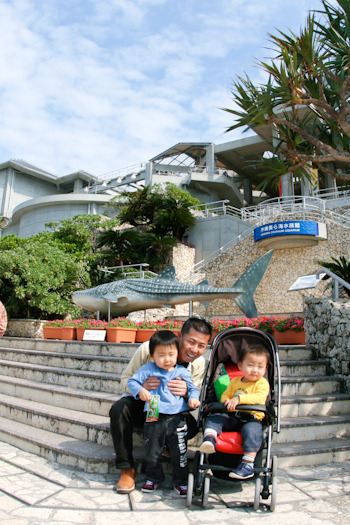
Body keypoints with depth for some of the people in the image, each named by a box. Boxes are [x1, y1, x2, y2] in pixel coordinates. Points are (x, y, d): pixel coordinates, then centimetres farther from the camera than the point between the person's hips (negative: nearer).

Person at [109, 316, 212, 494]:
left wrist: (186, 392, -36)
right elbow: (125, 379, -14)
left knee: (191, 424, -28)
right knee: (119, 409, -32)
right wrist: (141, 386, -39)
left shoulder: (199, 364, -10)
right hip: (140, 405, -1)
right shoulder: (148, 349, -21)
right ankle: (127, 469, -16)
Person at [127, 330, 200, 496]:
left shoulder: (181, 371, 3)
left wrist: (193, 398, -12)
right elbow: (131, 381, -2)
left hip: (177, 419, 1)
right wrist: (140, 390, -21)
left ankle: (180, 481, 29)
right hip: (154, 419, 0)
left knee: (179, 454, 8)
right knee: (152, 453, 14)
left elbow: (193, 387, 9)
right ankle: (154, 478, 38)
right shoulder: (148, 369, -2)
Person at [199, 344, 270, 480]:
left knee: (251, 430, -34)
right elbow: (225, 394, 17)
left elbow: (260, 397, -20)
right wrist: (227, 401, -10)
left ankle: (247, 465, -31)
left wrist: (239, 399, -31)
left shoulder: (262, 383, -2)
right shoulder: (235, 381, 15)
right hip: (232, 417, 5)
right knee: (213, 419, -12)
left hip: (252, 419, -5)